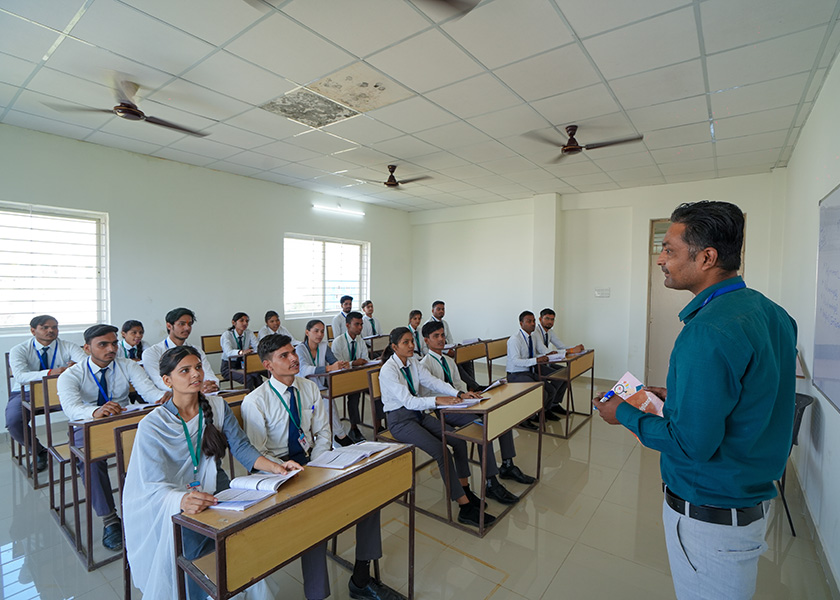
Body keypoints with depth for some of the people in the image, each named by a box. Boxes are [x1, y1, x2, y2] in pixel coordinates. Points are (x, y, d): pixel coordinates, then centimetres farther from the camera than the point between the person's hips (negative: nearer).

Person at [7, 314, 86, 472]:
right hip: (27, 393, 0)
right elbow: (20, 376, -23)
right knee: (13, 421, -28)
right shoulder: (19, 350, -5)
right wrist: (50, 372, -39)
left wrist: (75, 365, -41)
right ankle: (39, 451, 2)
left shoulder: (68, 348, -2)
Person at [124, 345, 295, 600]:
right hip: (172, 506, -2)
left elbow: (241, 447, -3)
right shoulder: (152, 425, -8)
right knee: (193, 543, -29)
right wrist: (182, 500, -38)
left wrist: (275, 467, -21)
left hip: (215, 491, 3)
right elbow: (156, 486, -16)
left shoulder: (218, 406, 3)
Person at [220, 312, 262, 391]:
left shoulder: (248, 333, 0)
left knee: (257, 377, -28)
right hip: (229, 366, -4)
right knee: (248, 379, -31)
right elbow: (228, 352, -32)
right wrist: (241, 352, -52)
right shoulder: (227, 335, -13)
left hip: (243, 364, 4)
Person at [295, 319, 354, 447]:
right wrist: (329, 368, -43)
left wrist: (343, 365, -29)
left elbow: (334, 362, -4)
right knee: (328, 401, -30)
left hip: (320, 388, 4)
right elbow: (305, 369, -28)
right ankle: (341, 435, -17)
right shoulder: (300, 348, -10)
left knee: (328, 401, -29)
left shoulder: (324, 346, 6)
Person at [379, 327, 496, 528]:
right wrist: (437, 400, -40)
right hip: (400, 420, -8)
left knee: (459, 439, -7)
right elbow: (408, 401, -27)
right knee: (442, 452, -23)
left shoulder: (412, 361, 3)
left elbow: (431, 381, -4)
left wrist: (459, 394, -17)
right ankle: (465, 508, -15)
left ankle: (465, 490, 8)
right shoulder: (388, 370, -20)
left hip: (419, 413, 8)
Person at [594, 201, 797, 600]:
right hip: (754, 496, 9)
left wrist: (624, 413, -14)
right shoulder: (770, 312, 1)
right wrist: (678, 397, 10)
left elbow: (692, 443, -28)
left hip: (709, 516, -9)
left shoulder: (708, 331, -30)